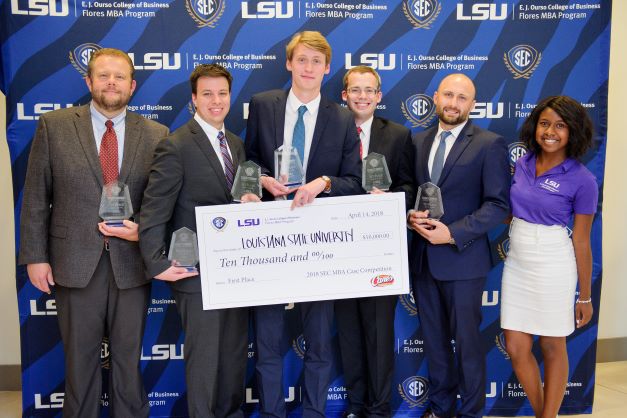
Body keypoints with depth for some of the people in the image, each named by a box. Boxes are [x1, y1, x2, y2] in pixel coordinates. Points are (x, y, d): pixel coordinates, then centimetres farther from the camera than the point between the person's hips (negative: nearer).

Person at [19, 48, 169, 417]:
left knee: (129, 357, 13)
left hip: (131, 261, 1)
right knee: (80, 358, 14)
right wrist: (35, 256, -3)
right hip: (75, 262, 0)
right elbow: (35, 197, 0)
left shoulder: (156, 135, 2)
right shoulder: (54, 126, 0)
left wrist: (144, 231, -13)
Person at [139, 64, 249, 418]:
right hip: (196, 272, -7)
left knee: (236, 352, 18)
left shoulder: (237, 144, 11)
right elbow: (154, 211, -15)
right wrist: (157, 264, -20)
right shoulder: (176, 147, -12)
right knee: (204, 355, 5)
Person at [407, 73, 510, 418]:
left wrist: (453, 233, -19)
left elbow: (499, 205, -12)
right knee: (433, 339, 15)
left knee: (466, 340, 6)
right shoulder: (418, 141, 10)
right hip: (422, 257, 5)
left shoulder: (490, 144, -6)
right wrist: (411, 215, -7)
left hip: (462, 258, -5)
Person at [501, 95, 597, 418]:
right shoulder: (522, 164, 3)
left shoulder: (582, 180, -11)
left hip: (552, 267, -5)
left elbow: (581, 241, -6)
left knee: (553, 348, 11)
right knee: (516, 349, 9)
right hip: (516, 264, 5)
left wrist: (585, 297, 0)